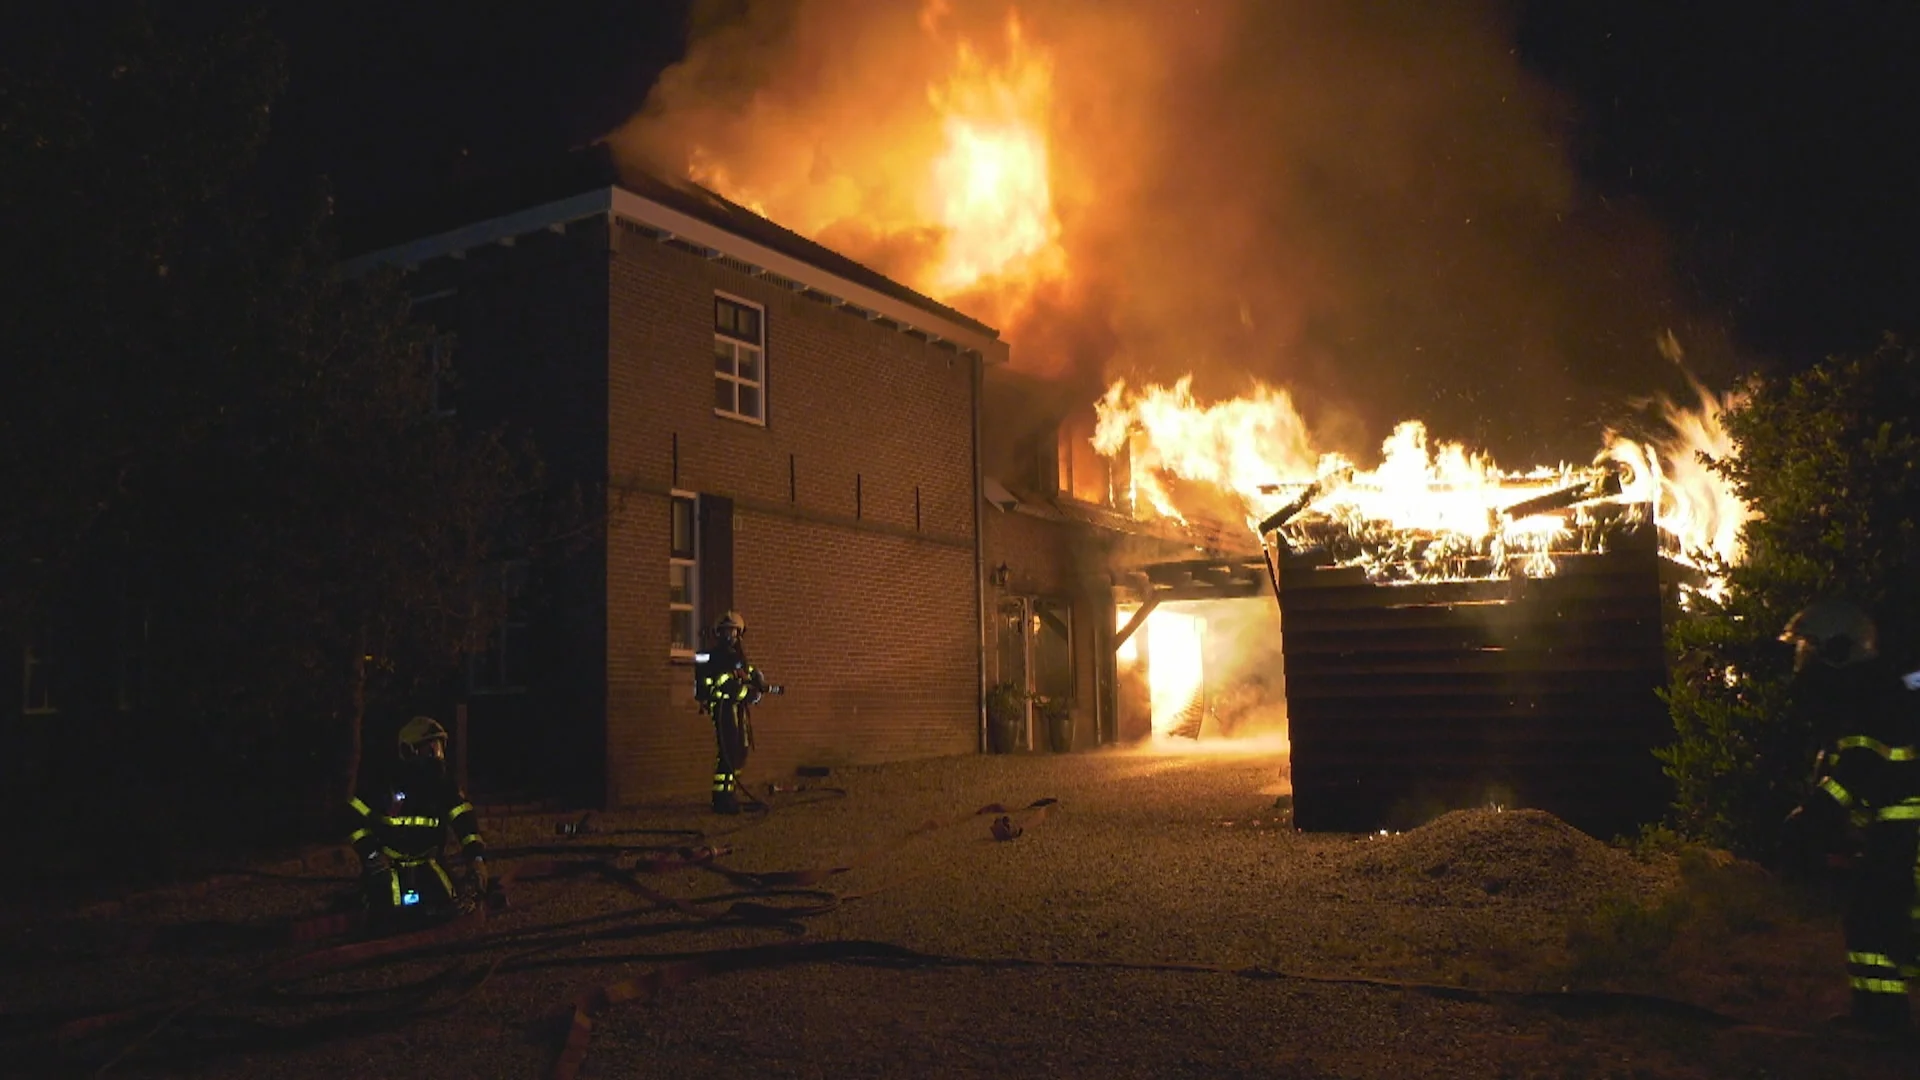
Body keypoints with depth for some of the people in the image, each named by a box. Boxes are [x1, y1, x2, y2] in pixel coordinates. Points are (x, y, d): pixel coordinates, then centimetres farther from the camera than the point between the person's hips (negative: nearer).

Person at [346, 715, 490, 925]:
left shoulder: (445, 785, -3)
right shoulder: (387, 783, -14)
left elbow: (464, 820, -11)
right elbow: (353, 817, -9)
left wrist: (476, 856, -26)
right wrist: (370, 853, -16)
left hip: (425, 863, 3)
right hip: (387, 863, -3)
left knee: (448, 907, -8)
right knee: (397, 913, -15)